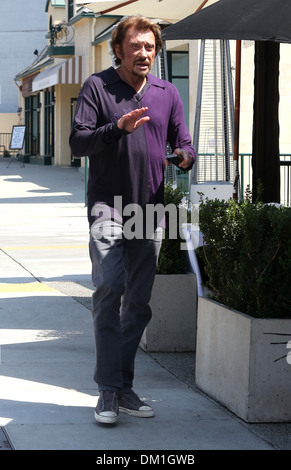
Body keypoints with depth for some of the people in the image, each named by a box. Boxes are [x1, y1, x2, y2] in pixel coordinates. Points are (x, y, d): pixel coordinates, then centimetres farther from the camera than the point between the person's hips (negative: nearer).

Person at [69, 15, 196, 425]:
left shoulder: (168, 93, 13)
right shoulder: (97, 87, 1)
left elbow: (184, 144, 14)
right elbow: (77, 142, -6)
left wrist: (184, 157, -10)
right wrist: (118, 129, -21)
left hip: (151, 208, 4)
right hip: (108, 205, -4)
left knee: (139, 301, 7)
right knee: (109, 289, -17)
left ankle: (125, 387, 16)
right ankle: (108, 391, -14)